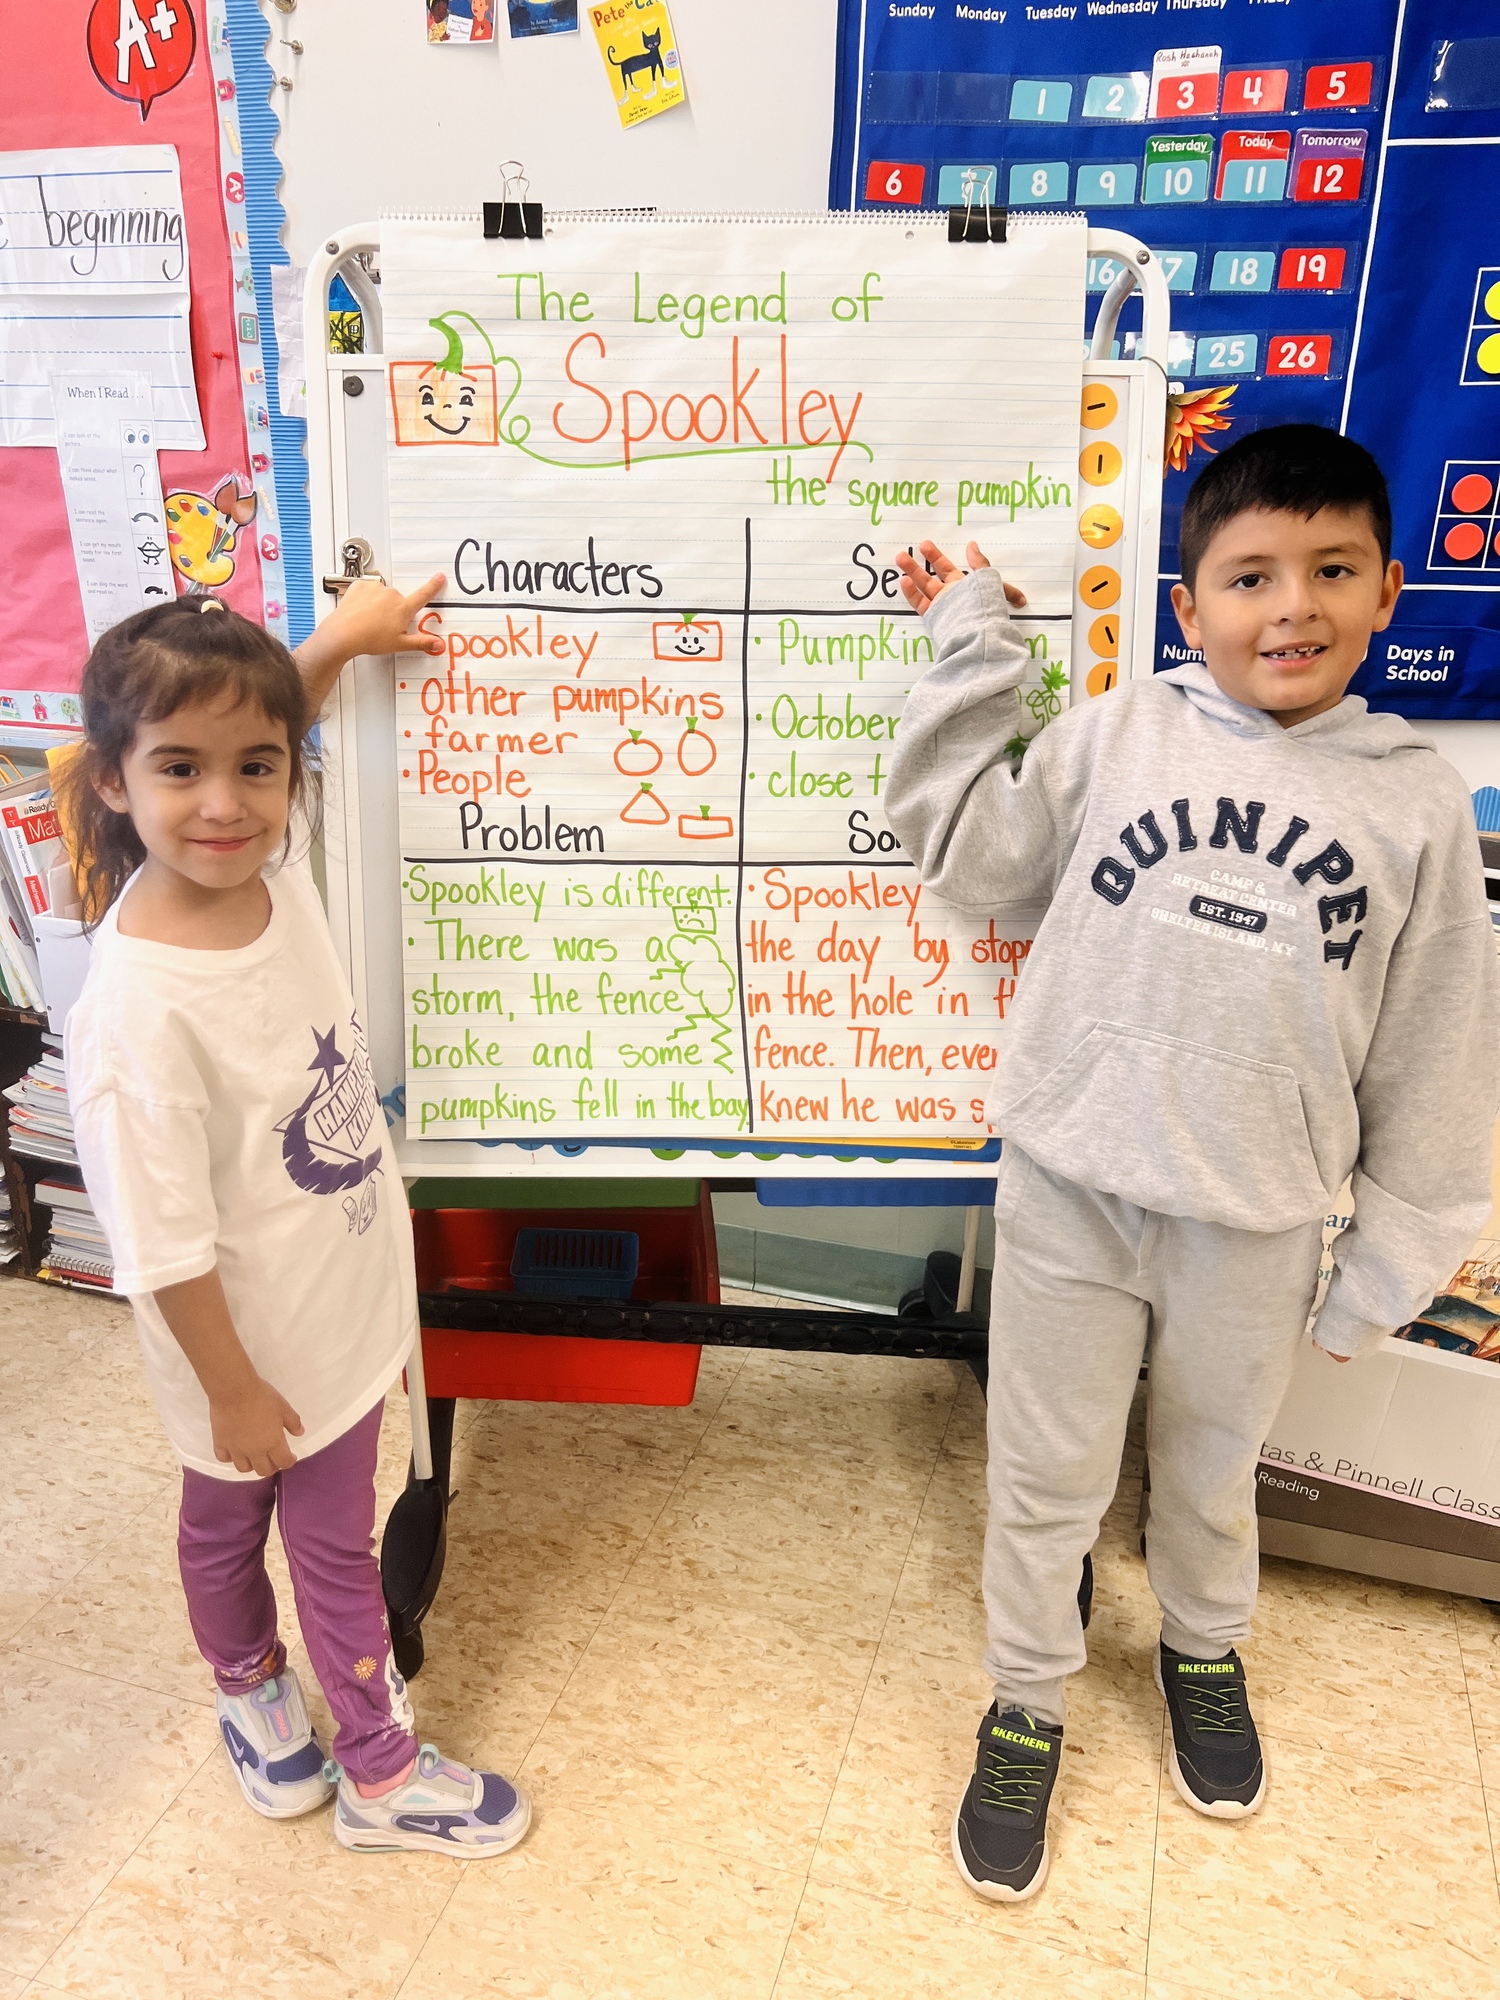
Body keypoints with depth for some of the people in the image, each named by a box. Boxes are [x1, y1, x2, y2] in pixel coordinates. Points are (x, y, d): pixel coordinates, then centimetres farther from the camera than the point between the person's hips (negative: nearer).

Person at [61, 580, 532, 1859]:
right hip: (249, 1341, -7)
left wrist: (334, 644, 8)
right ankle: (250, 1686, 50)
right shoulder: (137, 1009, -33)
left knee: (337, 1532, 25)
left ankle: (376, 1764, 48)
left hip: (345, 1298, 7)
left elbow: (259, 715, 12)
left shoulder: (273, 865, -13)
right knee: (228, 1520, 23)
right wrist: (233, 1389, -14)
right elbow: (164, 1244, -23)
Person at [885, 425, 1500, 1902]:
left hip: (1255, 1223, 1)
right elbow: (967, 853, 2)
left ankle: (1202, 1650, 55)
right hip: (1071, 1189, 0)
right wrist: (970, 648, 1)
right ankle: (1026, 1703, 40)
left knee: (1211, 1465, 24)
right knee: (1047, 1478, 14)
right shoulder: (1117, 733, -4)